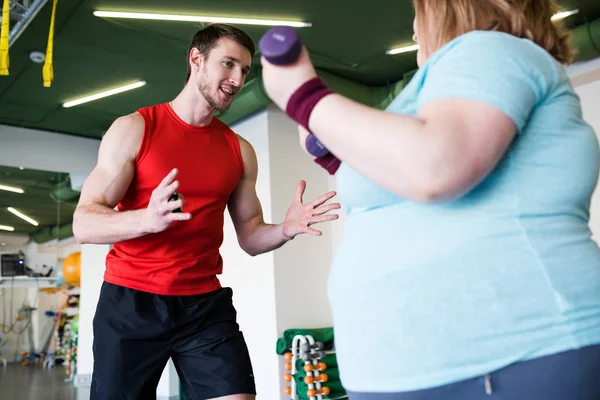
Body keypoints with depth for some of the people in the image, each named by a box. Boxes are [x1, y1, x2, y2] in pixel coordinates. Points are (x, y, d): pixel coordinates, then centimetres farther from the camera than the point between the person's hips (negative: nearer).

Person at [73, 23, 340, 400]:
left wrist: (286, 229, -13)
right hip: (130, 301, -2)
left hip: (205, 304, 3)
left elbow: (250, 237, 10)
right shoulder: (133, 129, -4)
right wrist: (147, 219, -31)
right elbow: (84, 224, -10)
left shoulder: (240, 151, 6)